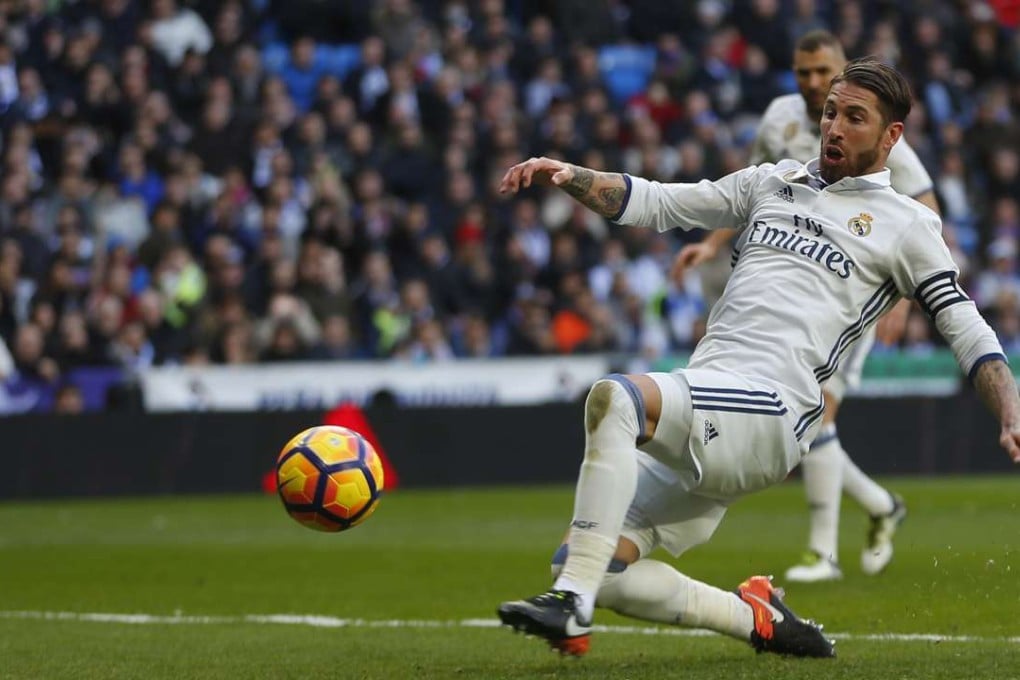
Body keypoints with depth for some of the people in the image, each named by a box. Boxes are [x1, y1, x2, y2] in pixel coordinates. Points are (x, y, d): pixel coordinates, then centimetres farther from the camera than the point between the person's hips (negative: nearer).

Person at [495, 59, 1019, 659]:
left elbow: (967, 330, 7)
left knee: (613, 397, -34)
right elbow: (657, 203, 25)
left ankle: (572, 609, -37)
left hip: (769, 410, -7)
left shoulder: (907, 224, 11)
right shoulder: (775, 182, 26)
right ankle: (760, 619, 11)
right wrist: (570, 177, 8)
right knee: (586, 567, -5)